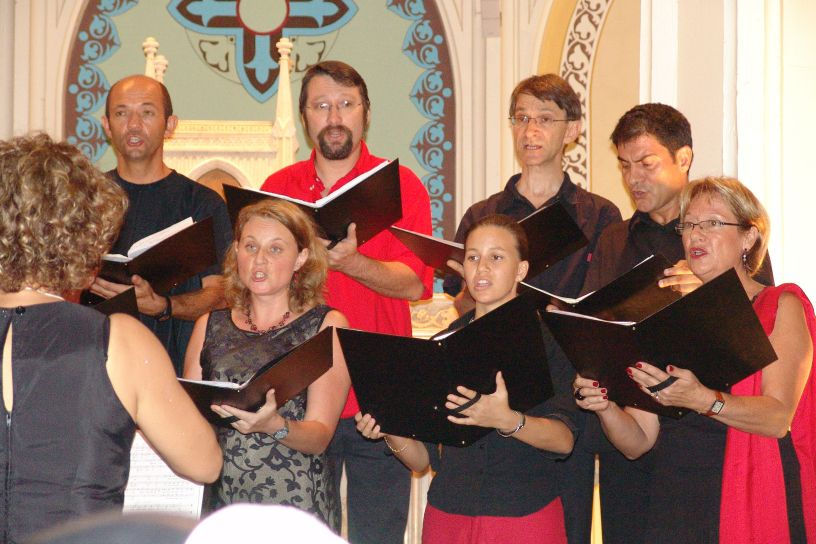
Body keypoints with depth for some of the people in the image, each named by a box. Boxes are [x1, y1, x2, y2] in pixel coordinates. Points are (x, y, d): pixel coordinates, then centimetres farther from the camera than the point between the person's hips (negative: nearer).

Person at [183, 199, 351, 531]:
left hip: (295, 504, -2)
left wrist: (273, 426, -24)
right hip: (219, 500, 2)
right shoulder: (210, 326, 12)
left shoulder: (327, 325, 3)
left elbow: (319, 437, -5)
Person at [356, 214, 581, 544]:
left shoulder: (549, 340, -2)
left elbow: (564, 439, -15)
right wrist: (392, 432, -13)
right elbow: (424, 458, 7)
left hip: (526, 515, -2)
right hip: (447, 514, 3)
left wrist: (507, 421, -31)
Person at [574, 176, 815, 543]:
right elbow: (638, 441, 8)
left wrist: (700, 399, -29)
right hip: (672, 511, 3)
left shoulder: (782, 306, 2)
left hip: (757, 510, -3)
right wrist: (606, 407, -12)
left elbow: (778, 417, -14)